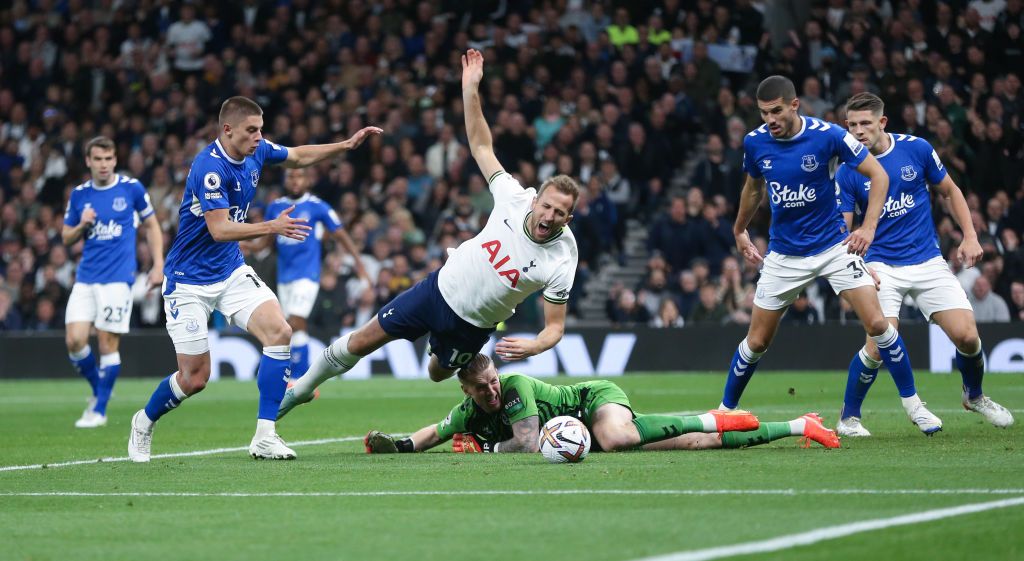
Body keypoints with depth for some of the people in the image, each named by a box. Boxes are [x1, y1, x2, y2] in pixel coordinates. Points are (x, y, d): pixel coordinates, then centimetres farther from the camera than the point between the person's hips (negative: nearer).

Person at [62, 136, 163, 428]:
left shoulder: (132, 188, 0)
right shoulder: (79, 195, 8)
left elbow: (152, 226, 10)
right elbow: (67, 238, 15)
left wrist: (158, 265, 2)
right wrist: (82, 225, -6)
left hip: (118, 277, -3)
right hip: (85, 278, 3)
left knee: (108, 341, -6)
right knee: (74, 339, -7)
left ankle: (99, 410, 5)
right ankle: (98, 390, 18)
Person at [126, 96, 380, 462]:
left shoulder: (256, 151, -1)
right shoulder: (210, 167, -25)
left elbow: (299, 157, 18)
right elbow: (219, 229, -31)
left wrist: (347, 145, 7)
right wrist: (272, 228, -42)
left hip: (231, 271, 7)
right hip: (190, 281, -7)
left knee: (279, 332, -17)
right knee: (195, 378, -4)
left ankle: (265, 437, -13)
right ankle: (144, 423, 27)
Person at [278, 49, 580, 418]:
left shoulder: (561, 261, -22)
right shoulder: (514, 199, -17)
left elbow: (555, 327, -15)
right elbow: (481, 145, -9)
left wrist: (532, 346, -37)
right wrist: (470, 88, -19)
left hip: (472, 327, -2)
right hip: (441, 288, 2)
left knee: (439, 374, 20)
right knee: (362, 342, 5)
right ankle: (302, 389, 27)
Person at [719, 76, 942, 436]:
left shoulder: (828, 135, -17)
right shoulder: (754, 142, -6)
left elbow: (878, 175, -10)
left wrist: (868, 227, -21)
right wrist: (739, 231, 26)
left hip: (834, 245, -2)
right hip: (784, 254, 2)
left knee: (877, 323, -13)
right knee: (757, 341, 3)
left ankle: (913, 404, 2)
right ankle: (726, 409, 23)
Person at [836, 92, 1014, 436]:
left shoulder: (917, 149, -3)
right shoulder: (847, 172, -6)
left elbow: (949, 191, 11)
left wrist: (970, 237, 3)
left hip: (928, 262, 2)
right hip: (882, 266, -2)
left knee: (967, 336, -8)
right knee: (879, 344, -20)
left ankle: (975, 395, 24)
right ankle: (849, 417, 1)